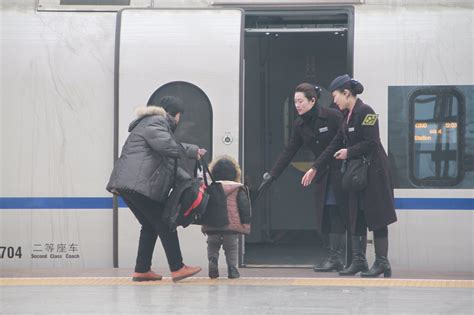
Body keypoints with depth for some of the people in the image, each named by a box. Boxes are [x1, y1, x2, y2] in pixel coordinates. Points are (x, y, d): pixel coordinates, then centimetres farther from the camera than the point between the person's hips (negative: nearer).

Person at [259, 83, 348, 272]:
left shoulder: (333, 116, -12)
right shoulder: (300, 125, 6)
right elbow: (289, 151, 8)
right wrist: (272, 175, 3)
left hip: (340, 171, -6)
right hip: (322, 174, 6)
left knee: (335, 213, -9)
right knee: (325, 216, 2)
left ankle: (336, 258, -6)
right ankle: (335, 258, 6)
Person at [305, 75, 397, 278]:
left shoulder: (365, 112, -12)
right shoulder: (348, 116, 15)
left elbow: (371, 142, -20)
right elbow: (335, 145, 17)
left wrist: (349, 152, -9)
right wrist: (315, 169, 15)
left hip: (373, 171, -9)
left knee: (376, 216, -5)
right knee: (356, 217, 9)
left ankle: (382, 263, -1)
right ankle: (358, 261, 14)